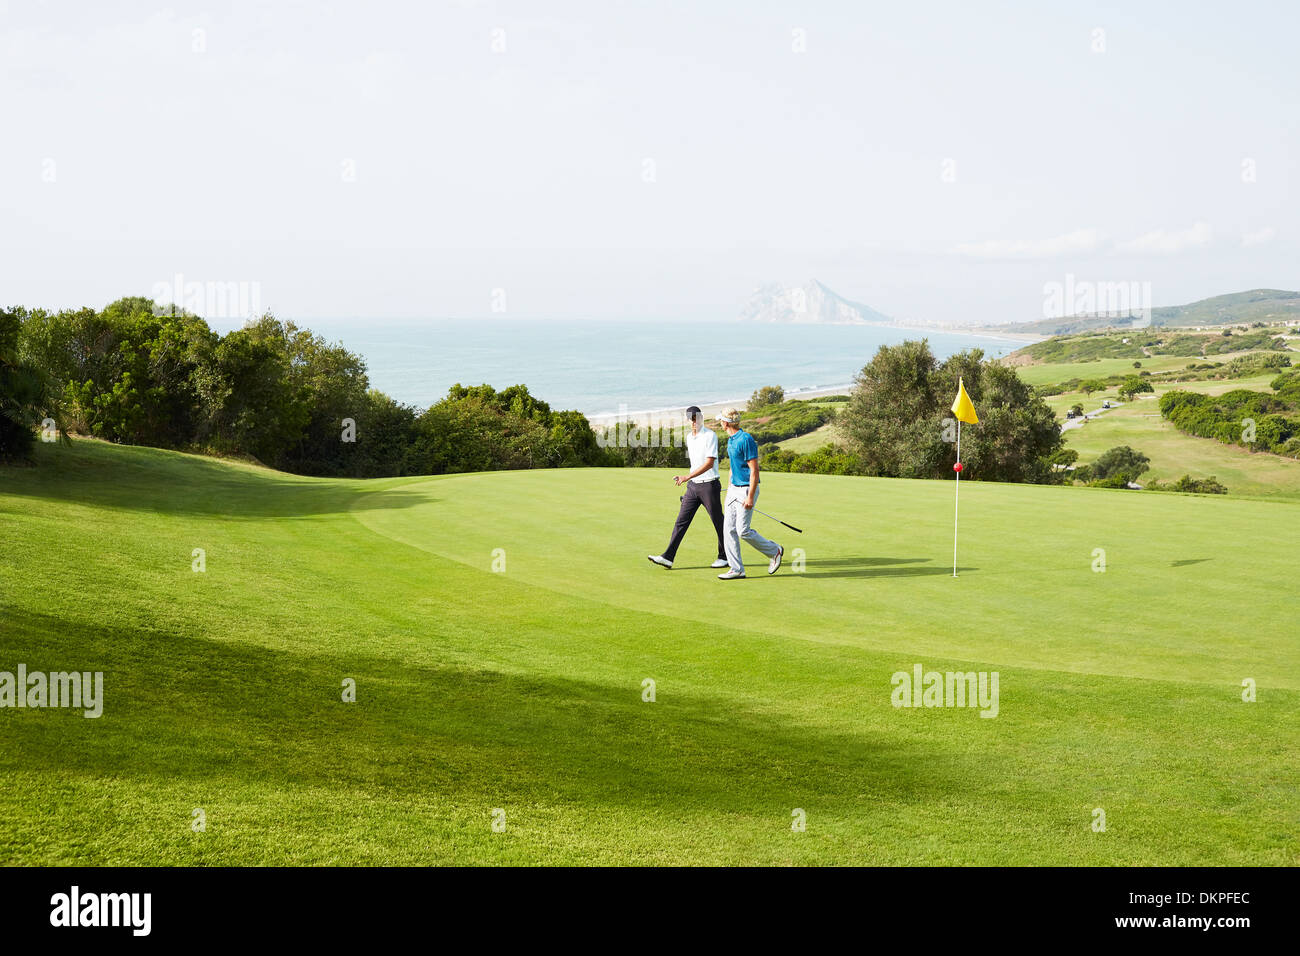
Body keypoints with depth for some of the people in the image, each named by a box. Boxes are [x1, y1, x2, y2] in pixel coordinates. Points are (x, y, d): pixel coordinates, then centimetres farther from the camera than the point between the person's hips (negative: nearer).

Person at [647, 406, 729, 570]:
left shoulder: (710, 435, -12)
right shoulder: (689, 437, 12)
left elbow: (709, 463, -20)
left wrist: (687, 476, -26)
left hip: (709, 485, -7)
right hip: (693, 486, 7)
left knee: (718, 523, 3)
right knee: (681, 521, 0)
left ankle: (724, 557, 17)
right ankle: (668, 557, -4)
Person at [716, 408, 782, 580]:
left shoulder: (746, 439, -17)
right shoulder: (730, 440, 13)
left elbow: (754, 470, -19)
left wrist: (750, 497, -22)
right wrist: (728, 494, 23)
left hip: (746, 489, -9)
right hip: (734, 488, 9)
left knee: (743, 530, -9)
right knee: (729, 529, 2)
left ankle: (774, 551, 12)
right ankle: (736, 569, 5)